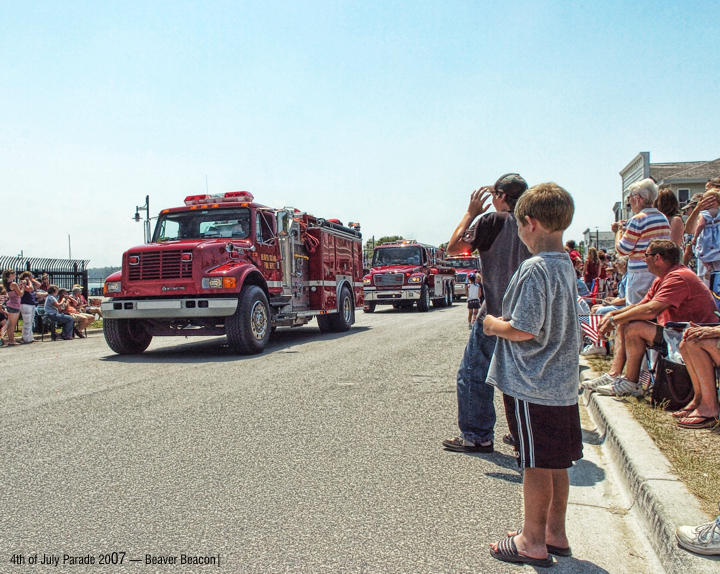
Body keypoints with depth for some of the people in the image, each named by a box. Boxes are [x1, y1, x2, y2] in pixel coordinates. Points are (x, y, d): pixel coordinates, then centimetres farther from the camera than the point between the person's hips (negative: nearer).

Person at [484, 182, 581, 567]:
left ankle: (533, 542, 20)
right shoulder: (566, 264, 9)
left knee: (536, 464, 4)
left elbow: (523, 330, -23)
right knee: (556, 463, 17)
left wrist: (493, 324, -5)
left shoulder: (534, 268, -20)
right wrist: (504, 321, 15)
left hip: (532, 384, -9)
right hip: (562, 382, 9)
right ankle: (555, 534, 32)